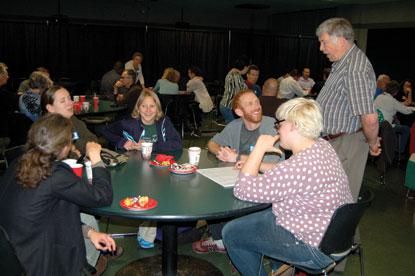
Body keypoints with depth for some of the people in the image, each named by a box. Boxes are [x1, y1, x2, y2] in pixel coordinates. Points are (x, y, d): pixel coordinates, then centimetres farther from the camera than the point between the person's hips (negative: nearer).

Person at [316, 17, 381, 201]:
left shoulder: (355, 71, -24)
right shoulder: (343, 63, 10)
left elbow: (370, 119, -30)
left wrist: (372, 143, -13)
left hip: (345, 144, -10)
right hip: (332, 142, 10)